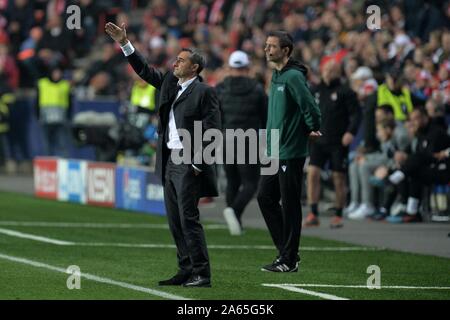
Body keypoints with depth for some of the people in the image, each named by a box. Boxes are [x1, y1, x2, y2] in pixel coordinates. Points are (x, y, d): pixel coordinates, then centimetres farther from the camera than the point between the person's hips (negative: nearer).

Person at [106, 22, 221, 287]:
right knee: (175, 221, 9)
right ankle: (187, 270, 14)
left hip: (189, 163, -8)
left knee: (188, 218, -11)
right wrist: (125, 43, 13)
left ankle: (202, 273, -9)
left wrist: (198, 164, -15)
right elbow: (145, 70, 21)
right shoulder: (170, 83, 13)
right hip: (169, 162, 8)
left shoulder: (204, 93, -10)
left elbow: (212, 132, -13)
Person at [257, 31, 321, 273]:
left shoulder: (293, 77, -16)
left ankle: (289, 259, 3)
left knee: (290, 206, -3)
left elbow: (310, 108, -22)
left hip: (290, 153, -9)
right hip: (273, 151, 9)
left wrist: (312, 129, -7)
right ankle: (286, 250, 19)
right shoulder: (276, 76, 14)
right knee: (265, 198, 11)